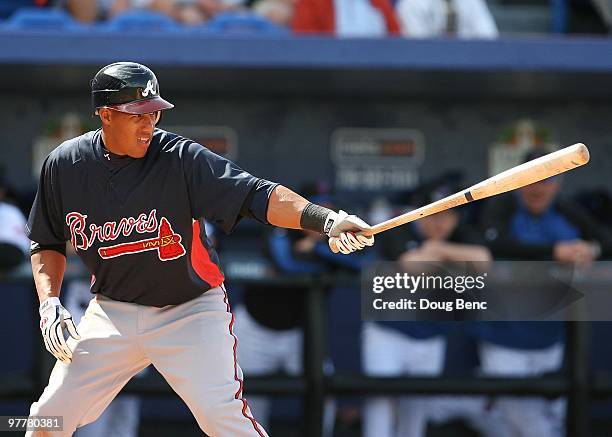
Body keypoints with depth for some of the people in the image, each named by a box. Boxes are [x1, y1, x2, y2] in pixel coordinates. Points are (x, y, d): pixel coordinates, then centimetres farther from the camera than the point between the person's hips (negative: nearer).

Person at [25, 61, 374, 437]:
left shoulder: (181, 158, -18)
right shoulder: (65, 165, -7)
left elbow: (257, 195, -30)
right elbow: (48, 242, 9)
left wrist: (325, 219, -45)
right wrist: (49, 304, -7)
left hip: (192, 311, -3)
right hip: (113, 313, 3)